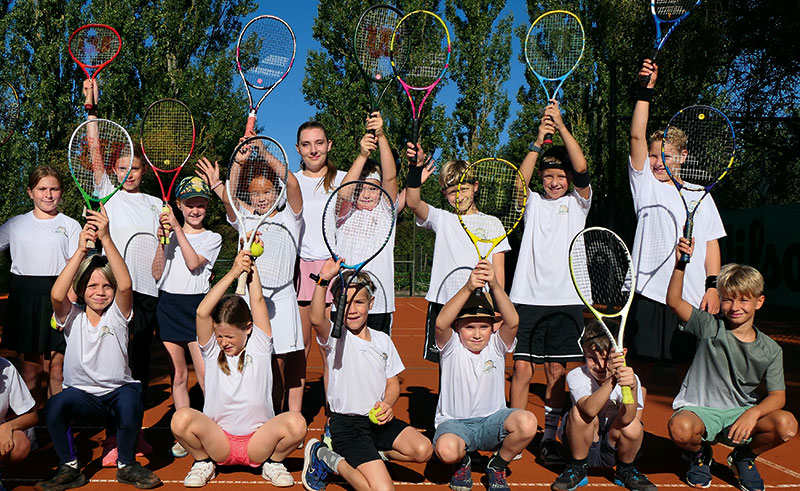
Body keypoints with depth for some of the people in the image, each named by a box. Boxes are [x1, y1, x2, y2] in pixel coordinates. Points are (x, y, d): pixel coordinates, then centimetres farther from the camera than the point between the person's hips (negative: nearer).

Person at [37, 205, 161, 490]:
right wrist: (81, 250, -27)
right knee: (54, 406, -30)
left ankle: (126, 465, -9)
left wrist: (106, 238, -30)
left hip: (118, 390, -1)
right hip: (80, 393, 1)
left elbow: (125, 284, -23)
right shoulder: (72, 316, 1)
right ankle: (69, 468, -7)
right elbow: (56, 295, -22)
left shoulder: (117, 314, -2)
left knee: (131, 400, -34)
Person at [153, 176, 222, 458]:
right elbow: (157, 274, 4)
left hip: (197, 306, -3)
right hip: (168, 305, 3)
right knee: (178, 376, 8)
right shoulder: (170, 235, 11)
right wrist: (162, 241, -7)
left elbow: (193, 262, -12)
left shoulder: (212, 238, 5)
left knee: (206, 376, -8)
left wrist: (178, 230, -13)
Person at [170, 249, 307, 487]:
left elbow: (258, 302, -3)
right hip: (218, 440, 0)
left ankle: (272, 463, 1)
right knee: (181, 418, -29)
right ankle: (203, 462, 1)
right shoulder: (211, 350, 4)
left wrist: (251, 266, 0)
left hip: (258, 442, 0)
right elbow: (202, 312, -11)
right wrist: (233, 273, -14)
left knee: (296, 422, -31)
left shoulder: (259, 346, 4)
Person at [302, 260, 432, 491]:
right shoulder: (335, 336, -6)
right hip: (346, 424, -5)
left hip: (377, 419, 5)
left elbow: (393, 383, 14)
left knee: (423, 450, -18)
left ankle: (364, 457, 3)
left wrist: (386, 404, -8)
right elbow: (316, 320, -29)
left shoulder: (383, 340, 8)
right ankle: (324, 455, 5)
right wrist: (323, 281, -42)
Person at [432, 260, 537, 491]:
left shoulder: (496, 346, -2)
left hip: (492, 421, 2)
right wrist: (468, 288, -42)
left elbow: (512, 322, -23)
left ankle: (497, 466, 2)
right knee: (447, 450, -37)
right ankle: (462, 462, 6)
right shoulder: (451, 347, -7)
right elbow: (441, 323, -30)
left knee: (527, 422, -29)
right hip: (454, 422, -2)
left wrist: (495, 285, -38)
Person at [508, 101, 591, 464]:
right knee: (522, 368, -2)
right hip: (527, 298, 0)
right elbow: (519, 183, -9)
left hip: (565, 300, 0)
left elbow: (581, 168, -7)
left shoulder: (577, 202, 9)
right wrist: (538, 141, -18)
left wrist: (561, 124, -10)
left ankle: (549, 438, 16)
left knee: (556, 372, 4)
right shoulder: (534, 202, 11)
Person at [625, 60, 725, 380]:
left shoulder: (700, 197, 11)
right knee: (640, 362, 2)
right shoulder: (645, 184, 6)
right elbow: (637, 136, -5)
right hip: (648, 292, -2)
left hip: (692, 296, 2)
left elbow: (711, 244, 11)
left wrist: (713, 286, -1)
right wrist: (647, 89, -12)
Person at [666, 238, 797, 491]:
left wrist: (753, 413, -25)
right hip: (699, 411, -2)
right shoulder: (711, 327, -3)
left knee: (787, 425, -26)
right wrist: (681, 264, -26)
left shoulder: (770, 349, 1)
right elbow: (674, 301, -13)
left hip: (740, 413, 2)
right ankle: (700, 453, 5)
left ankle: (744, 457, 8)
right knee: (680, 429, -37)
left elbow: (777, 395, -4)